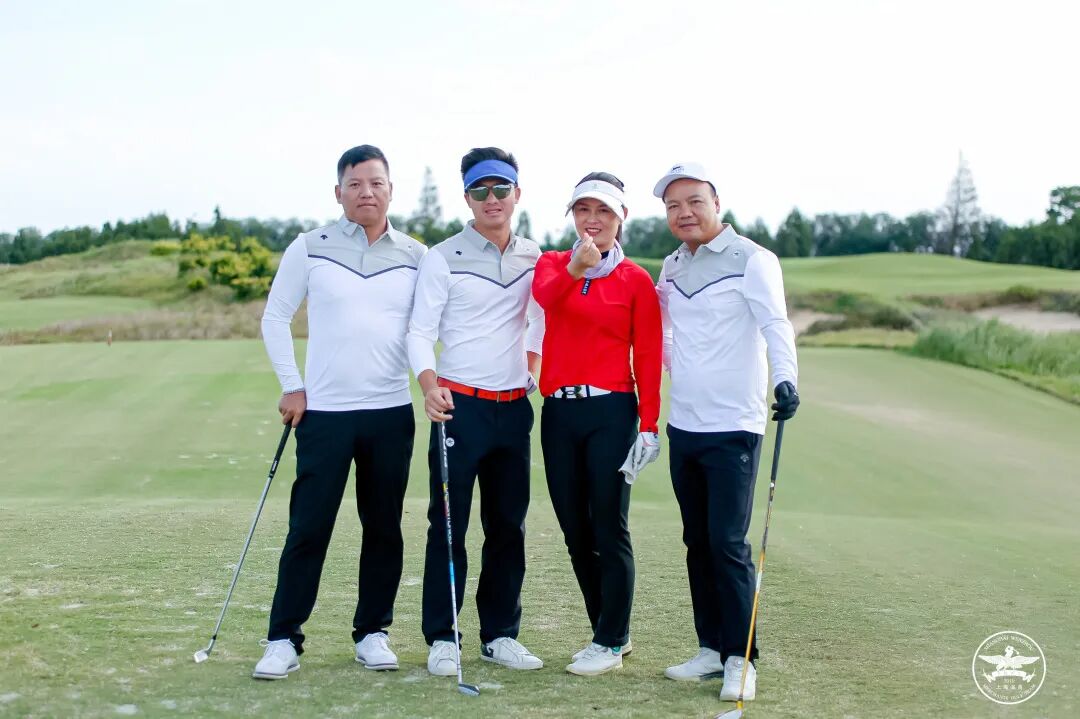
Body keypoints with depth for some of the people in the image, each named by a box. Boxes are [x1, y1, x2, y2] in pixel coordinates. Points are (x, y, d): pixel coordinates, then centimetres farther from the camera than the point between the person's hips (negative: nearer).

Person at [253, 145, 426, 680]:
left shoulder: (416, 257, 5)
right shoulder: (310, 249, 1)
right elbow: (275, 318, 6)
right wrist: (291, 386, 0)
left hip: (392, 413, 2)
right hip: (323, 411, -2)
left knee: (384, 529, 7)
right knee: (308, 528, -2)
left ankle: (373, 632, 20)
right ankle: (283, 639, 7)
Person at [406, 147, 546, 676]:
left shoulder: (533, 257, 9)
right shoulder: (443, 257, -4)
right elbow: (420, 329, -9)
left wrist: (536, 363, 10)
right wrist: (429, 384, -25)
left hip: (515, 408, 4)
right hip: (459, 405, -4)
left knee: (509, 523, 8)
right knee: (448, 523, -2)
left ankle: (500, 635, 18)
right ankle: (441, 638, 7)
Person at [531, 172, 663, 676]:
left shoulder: (636, 280, 1)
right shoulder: (551, 265, 9)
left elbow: (648, 357, -1)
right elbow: (546, 297, -16)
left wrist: (648, 425, -9)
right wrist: (575, 268, -37)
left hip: (611, 411, -4)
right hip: (558, 412, 4)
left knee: (609, 529, -3)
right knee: (575, 531, 9)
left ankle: (611, 642, 9)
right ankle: (610, 631, 24)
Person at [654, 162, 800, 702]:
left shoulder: (751, 261, -10)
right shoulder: (672, 267, 12)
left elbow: (775, 325, -22)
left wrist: (785, 378, -38)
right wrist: (668, 363, 10)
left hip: (733, 428, -7)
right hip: (683, 424, 7)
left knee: (728, 544, -8)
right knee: (697, 542, 11)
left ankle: (741, 658, 2)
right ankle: (711, 649, 20)